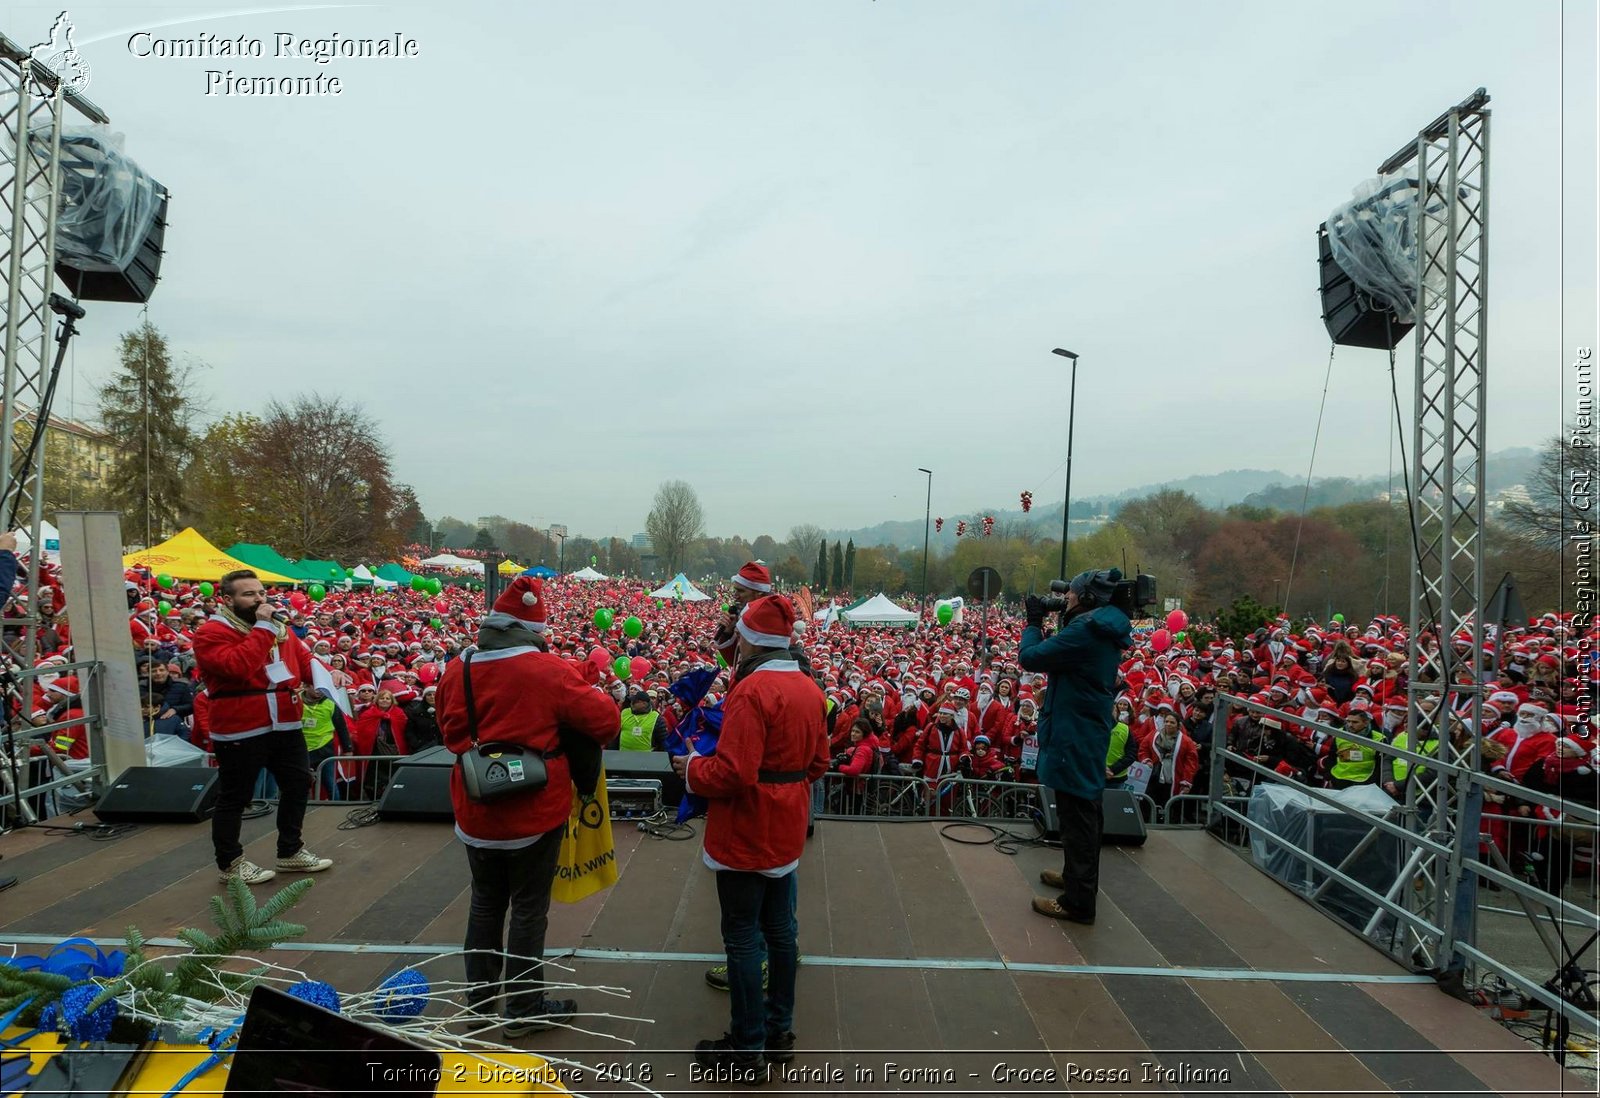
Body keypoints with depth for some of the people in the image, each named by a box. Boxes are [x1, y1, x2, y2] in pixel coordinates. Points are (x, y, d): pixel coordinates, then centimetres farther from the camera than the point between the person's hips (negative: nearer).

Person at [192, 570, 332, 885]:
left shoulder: (279, 629, 12)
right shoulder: (212, 633, -13)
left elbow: (304, 660, 15)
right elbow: (238, 666, -29)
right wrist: (263, 628, -24)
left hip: (286, 726, 8)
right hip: (240, 732, -8)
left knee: (299, 785, 16)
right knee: (234, 798, 7)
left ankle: (290, 851, 32)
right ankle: (229, 862, 25)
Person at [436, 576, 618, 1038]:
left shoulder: (457, 671, -4)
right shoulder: (547, 671, -20)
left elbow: (451, 732, 13)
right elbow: (605, 720, -15)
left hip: (476, 812, 5)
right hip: (535, 812, -5)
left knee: (486, 903, 22)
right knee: (529, 909, 10)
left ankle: (480, 996, 37)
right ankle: (524, 1009, 23)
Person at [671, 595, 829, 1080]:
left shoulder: (752, 690, -23)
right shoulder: (809, 688, 3)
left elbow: (732, 773, -27)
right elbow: (817, 762, 10)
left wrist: (692, 768, -10)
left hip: (745, 834, -8)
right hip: (786, 831, 8)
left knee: (743, 936, 5)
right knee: (779, 927, 19)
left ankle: (747, 1051, 17)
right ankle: (779, 1031, 33)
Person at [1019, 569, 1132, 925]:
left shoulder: (1085, 631, -23)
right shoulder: (1104, 631, 8)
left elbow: (1029, 657, -20)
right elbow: (1058, 655, 14)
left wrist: (1034, 622, -4)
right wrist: (1046, 624, 5)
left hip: (1074, 737, -10)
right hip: (1087, 734, 10)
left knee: (1077, 817, -1)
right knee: (1082, 812, 22)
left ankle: (1078, 902, 9)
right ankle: (1075, 876, 39)